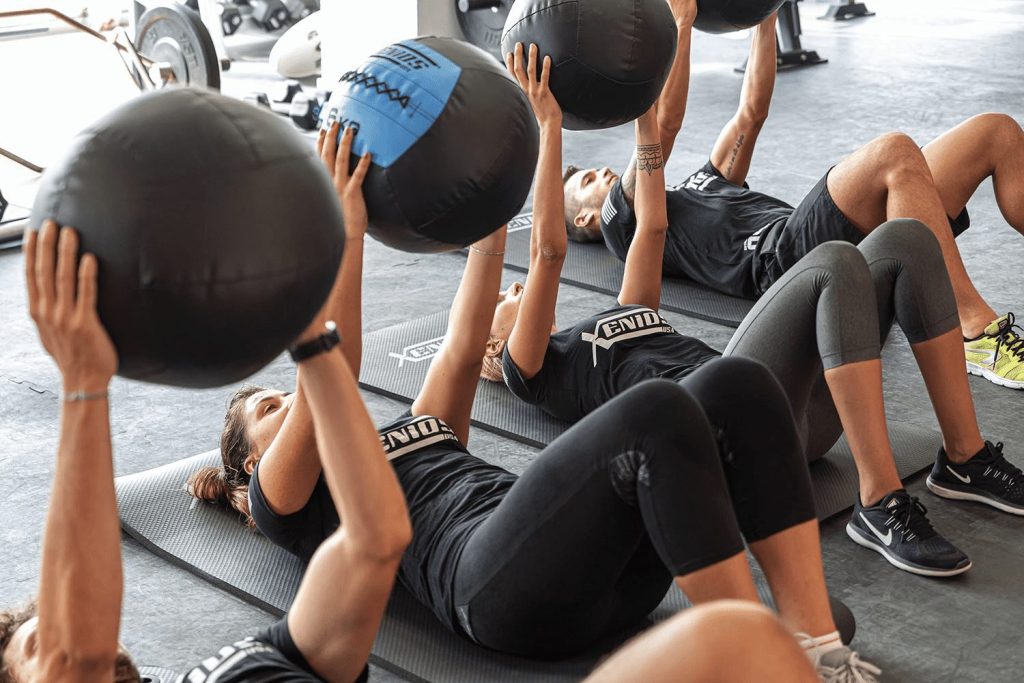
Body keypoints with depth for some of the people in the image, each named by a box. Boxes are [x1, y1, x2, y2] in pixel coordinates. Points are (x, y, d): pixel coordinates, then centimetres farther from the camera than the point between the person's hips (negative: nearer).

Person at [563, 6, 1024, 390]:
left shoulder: (697, 190, 40)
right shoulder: (625, 223, 14)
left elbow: (750, 114, 38)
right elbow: (663, 125, 1)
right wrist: (678, 20, 1)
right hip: (786, 258, -8)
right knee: (895, 152, -35)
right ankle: (977, 332, -34)